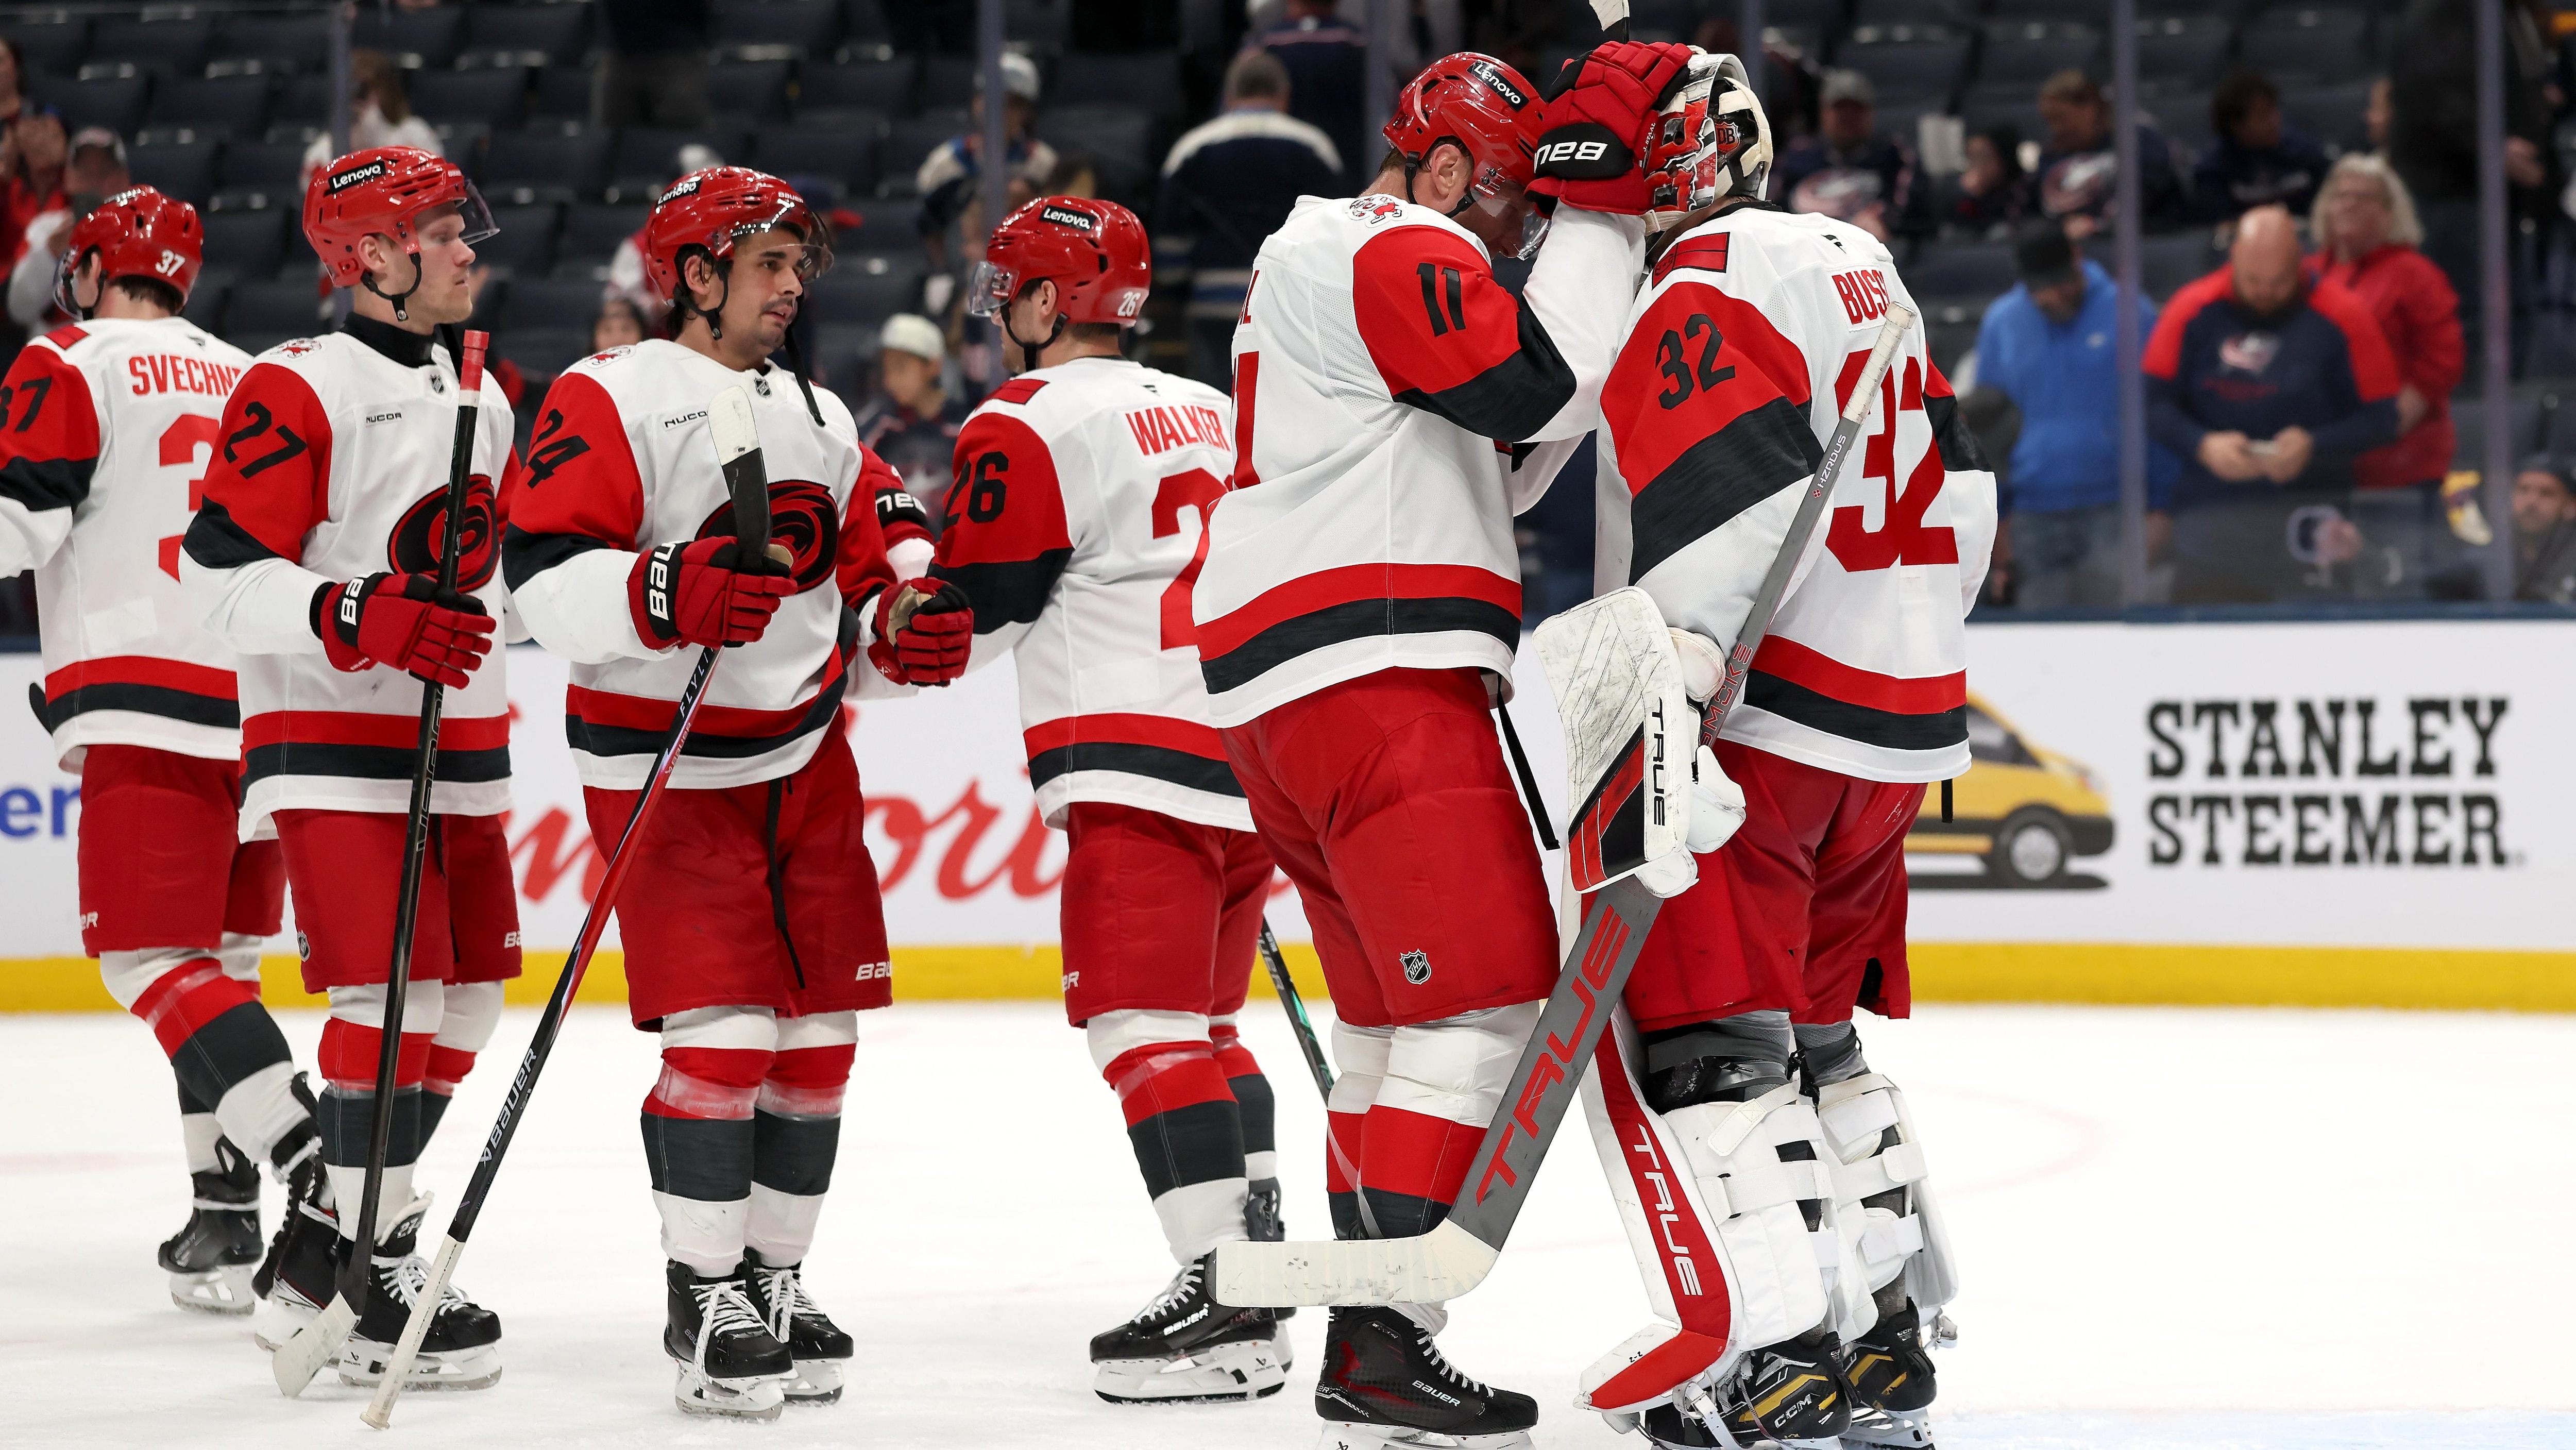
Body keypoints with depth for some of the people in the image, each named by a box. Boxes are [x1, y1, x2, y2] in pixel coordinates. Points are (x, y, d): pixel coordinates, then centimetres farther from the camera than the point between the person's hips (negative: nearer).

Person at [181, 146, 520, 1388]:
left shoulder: (483, 400, 16)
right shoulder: (298, 391, -11)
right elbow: (219, 574, -16)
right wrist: (358, 620, -28)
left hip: (459, 744, 9)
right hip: (333, 740, -9)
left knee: (464, 1003, 9)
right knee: (394, 995, -15)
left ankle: (317, 1257, 20)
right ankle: (374, 1294, -9)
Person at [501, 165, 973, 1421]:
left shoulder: (821, 422, 15)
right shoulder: (612, 400, -9)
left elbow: (862, 586, 21)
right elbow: (545, 577, -20)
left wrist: (907, 635, 0)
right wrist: (667, 593, -35)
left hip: (804, 758, 7)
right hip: (663, 764, -7)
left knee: (820, 1027, 6)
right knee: (722, 1031, -13)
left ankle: (775, 1279, 18)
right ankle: (704, 1303, -3)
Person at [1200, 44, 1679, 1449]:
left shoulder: (1335, 262, 26)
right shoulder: (1391, 249, -7)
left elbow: (1498, 466, 24)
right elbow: (1540, 384, -18)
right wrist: (1594, 202, -10)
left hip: (1293, 698, 11)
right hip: (1371, 680, -11)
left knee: (1403, 1008, 16)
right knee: (1485, 990, -13)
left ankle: (1365, 1334, 16)